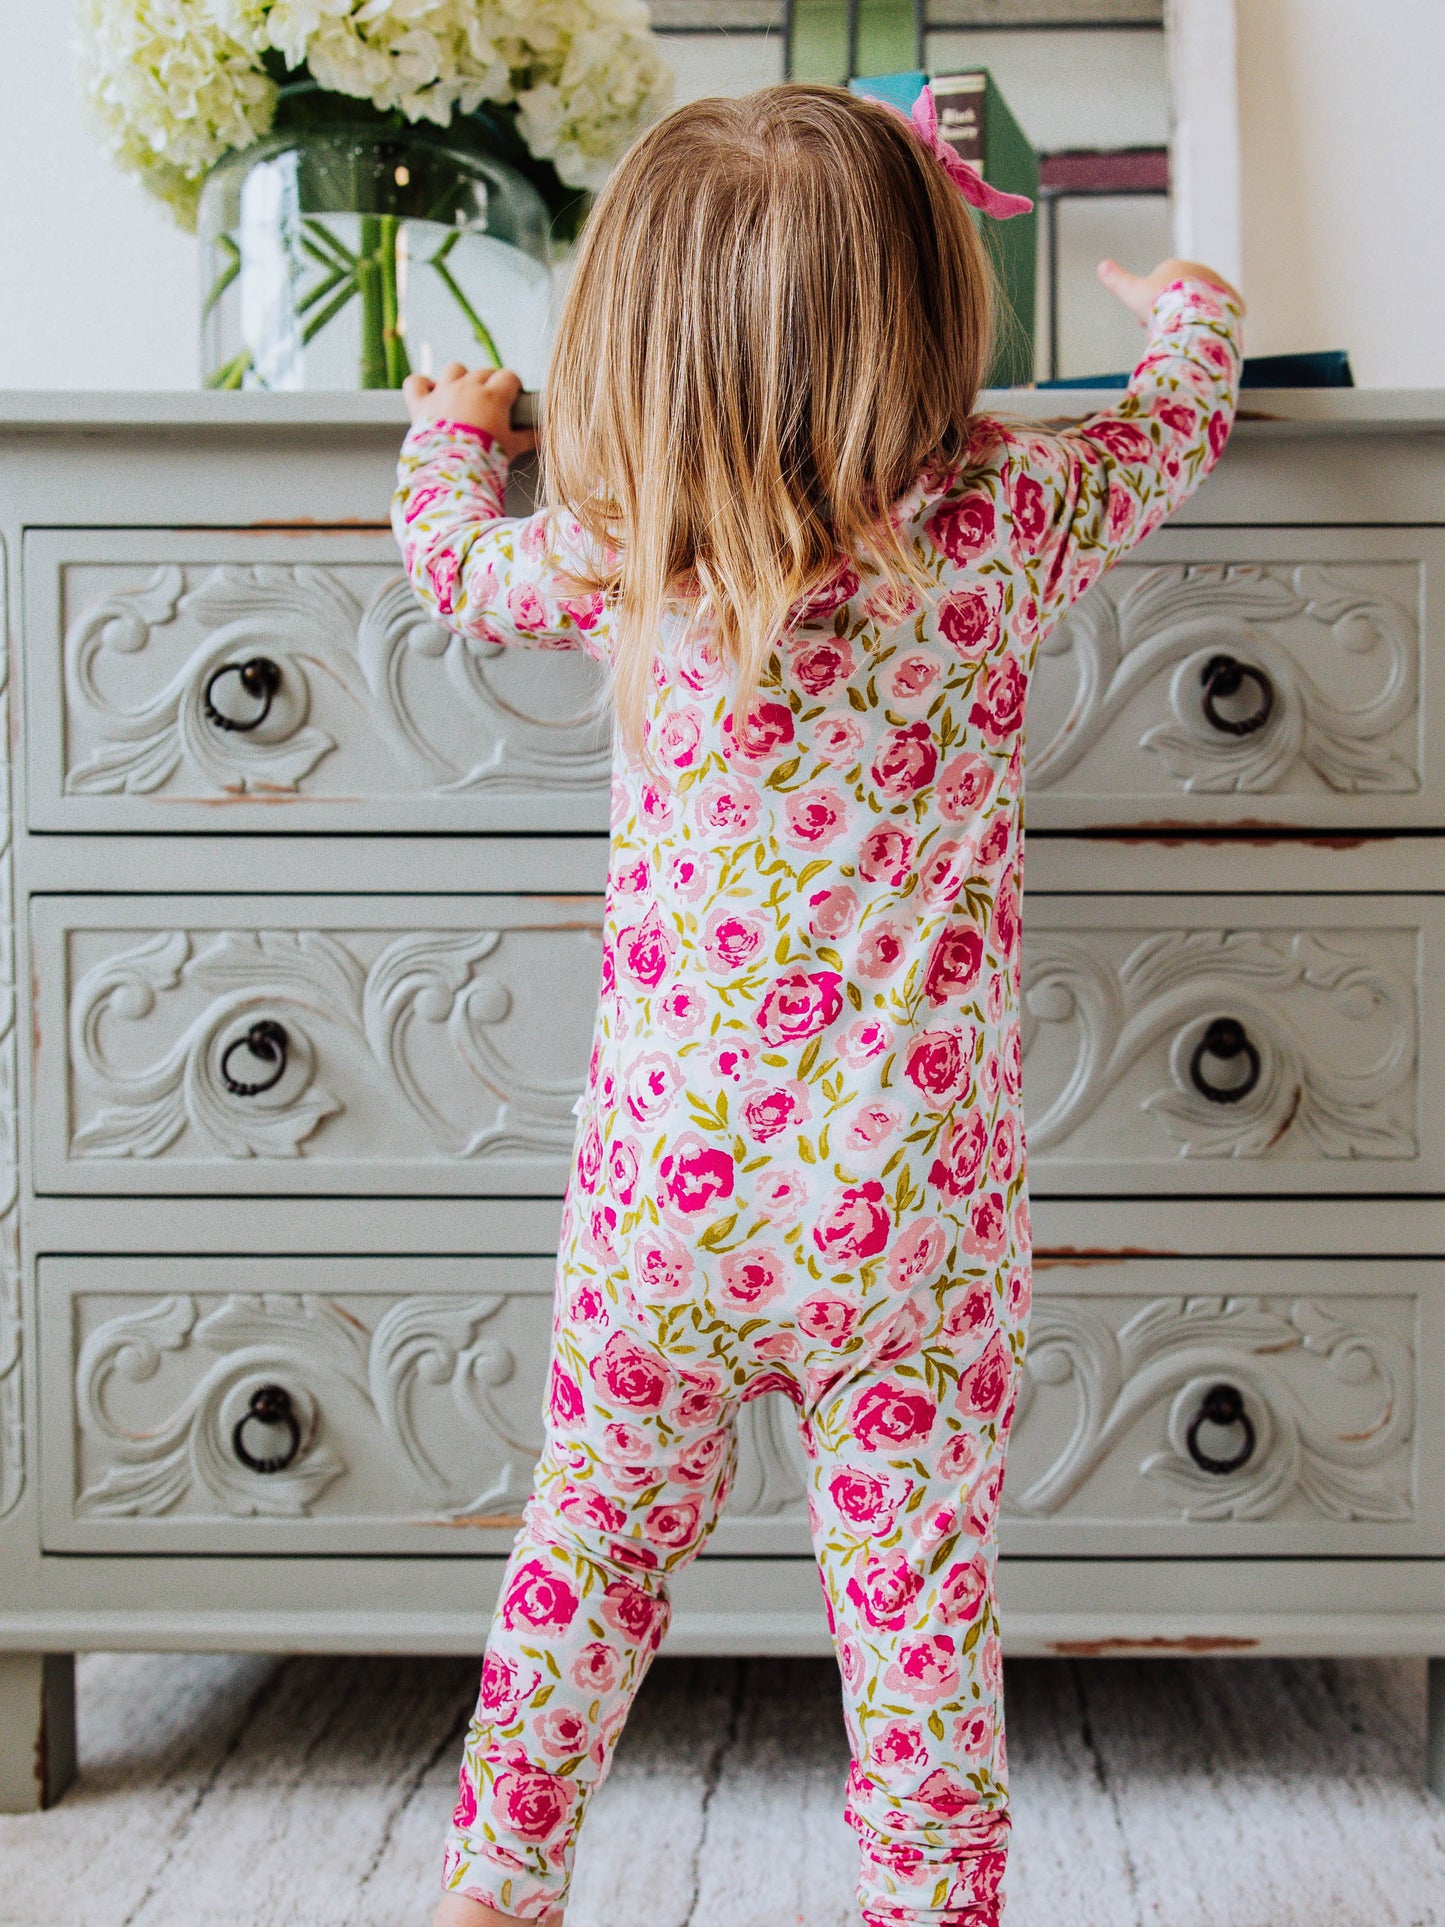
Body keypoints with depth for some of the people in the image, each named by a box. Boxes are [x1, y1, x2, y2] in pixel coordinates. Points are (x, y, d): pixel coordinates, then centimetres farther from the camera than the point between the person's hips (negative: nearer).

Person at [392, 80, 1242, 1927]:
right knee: (919, 1603, 9)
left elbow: (453, 557, 16)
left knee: (588, 1559, 17)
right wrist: (1186, 299, 35)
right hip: (909, 1212, -1)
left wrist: (453, 420, 37)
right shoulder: (1002, 527, -8)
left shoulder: (626, 558, -6)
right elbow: (1183, 416, 12)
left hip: (659, 1198, 1)